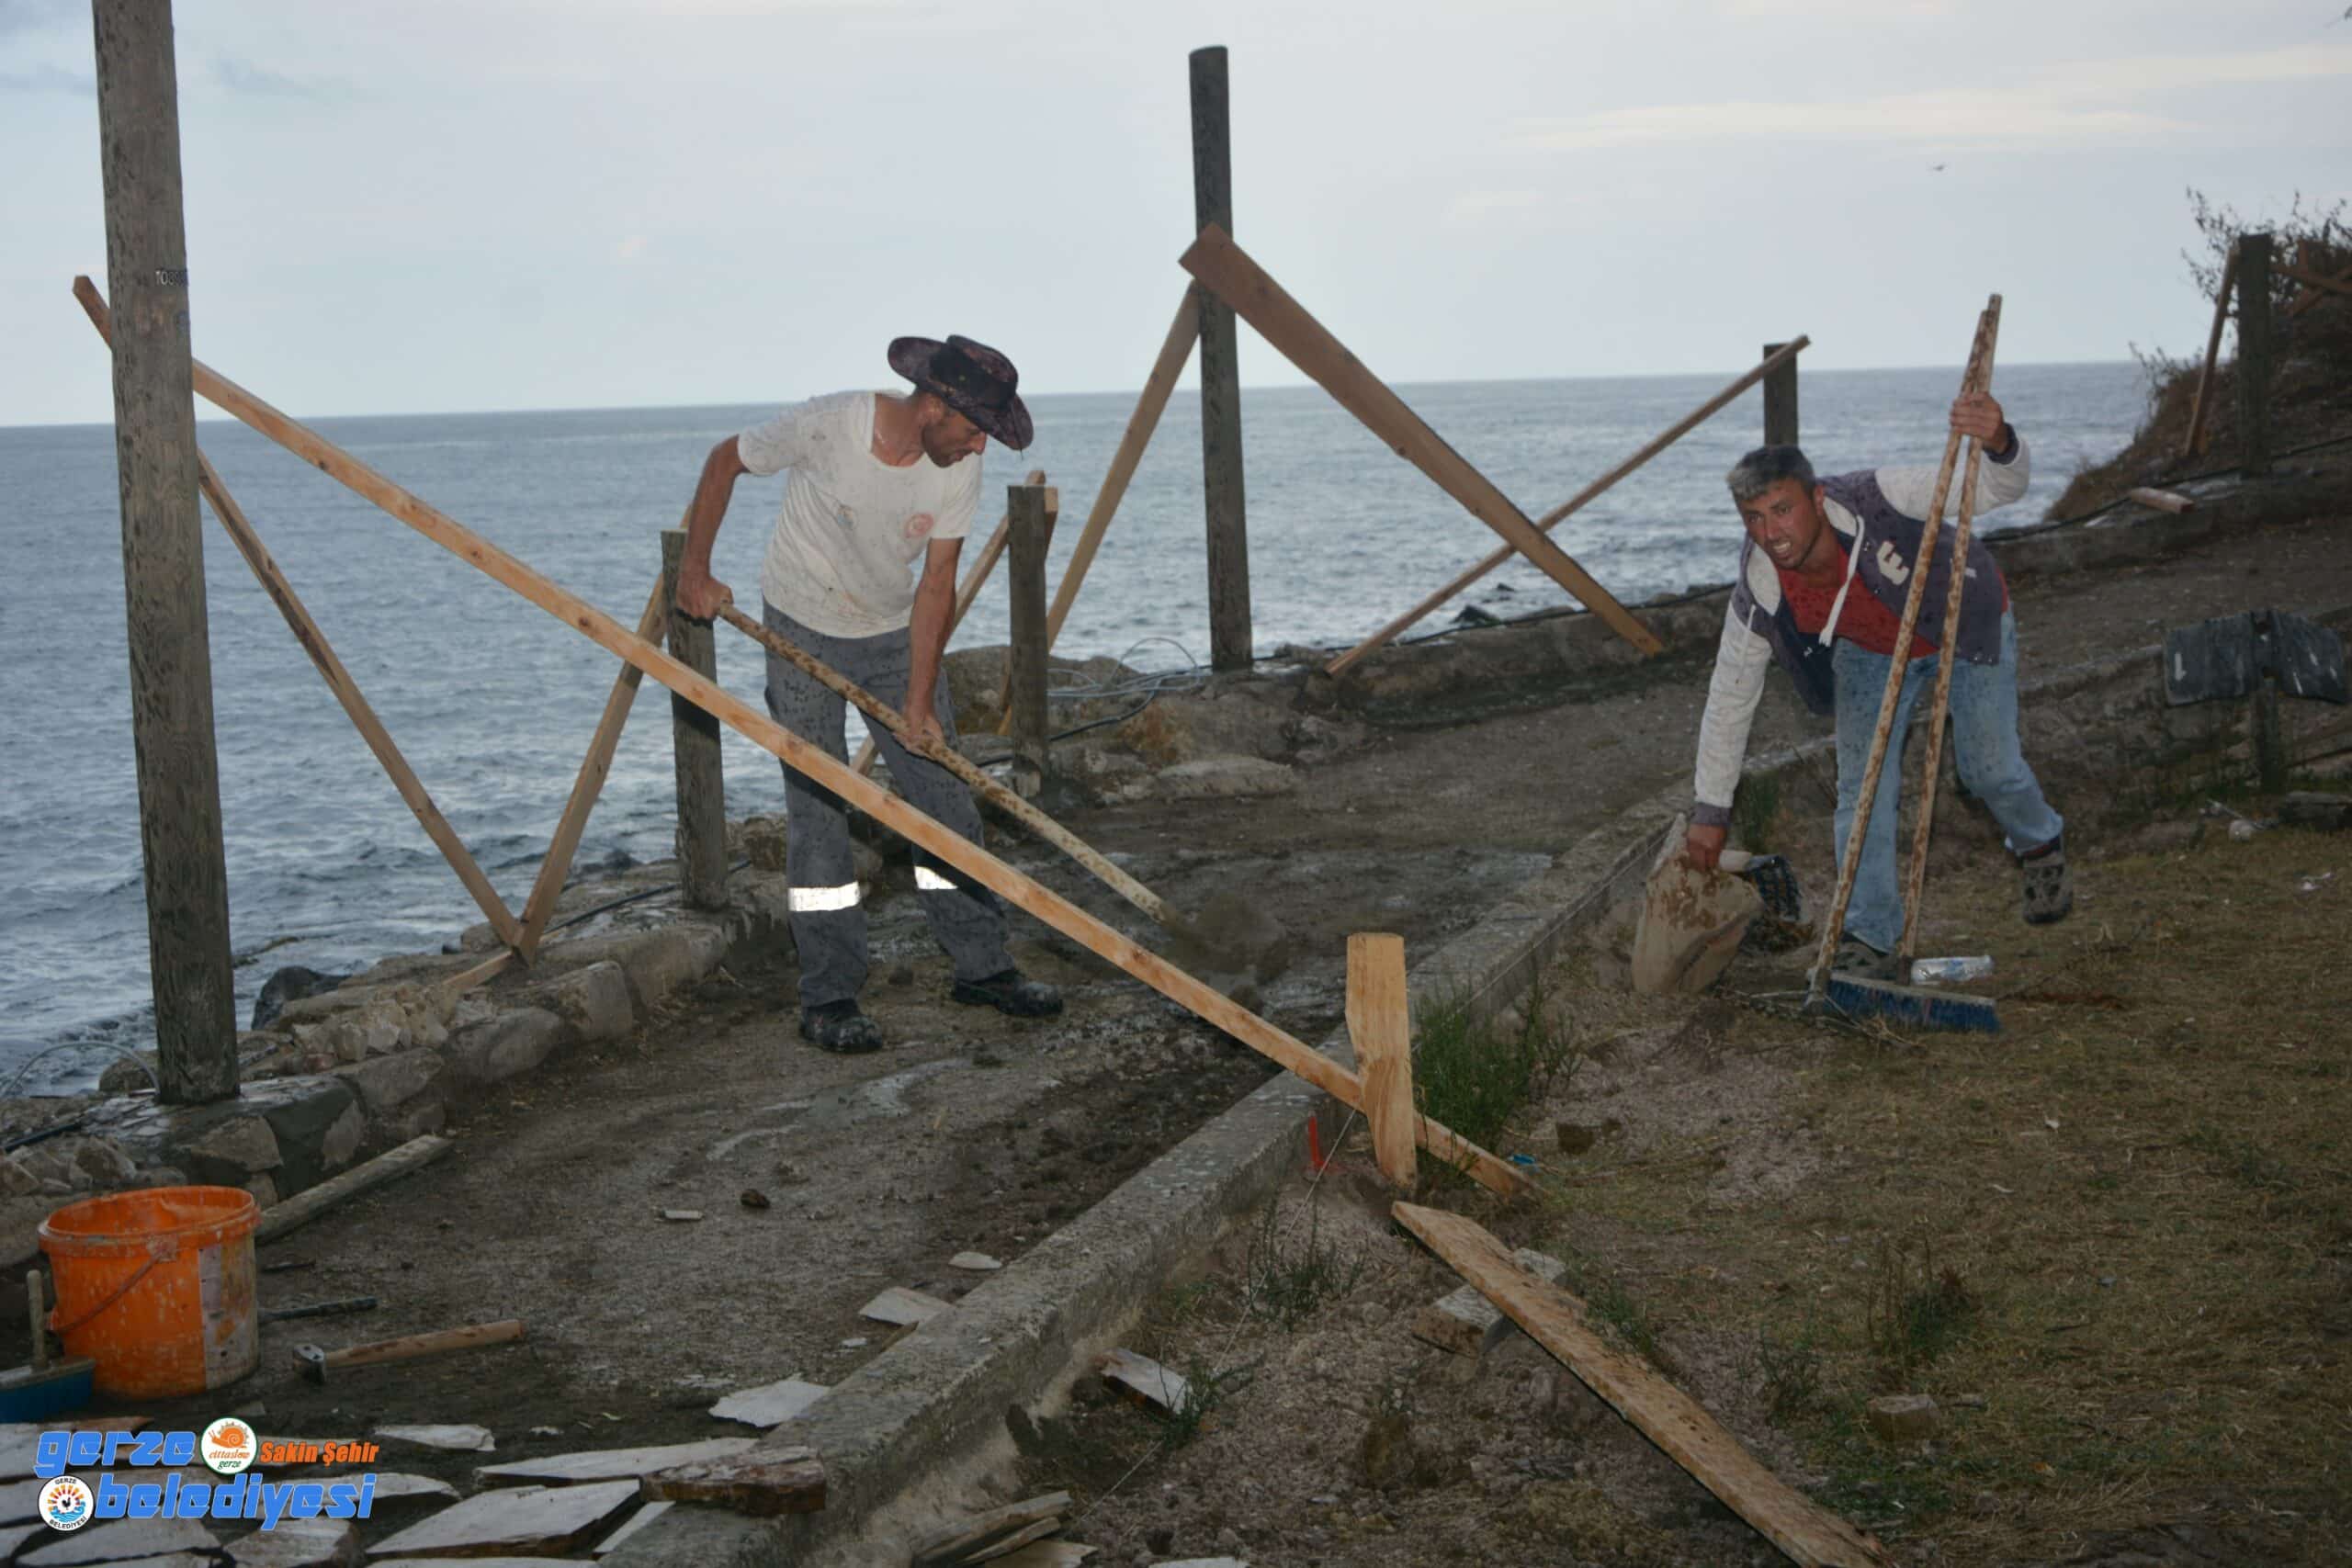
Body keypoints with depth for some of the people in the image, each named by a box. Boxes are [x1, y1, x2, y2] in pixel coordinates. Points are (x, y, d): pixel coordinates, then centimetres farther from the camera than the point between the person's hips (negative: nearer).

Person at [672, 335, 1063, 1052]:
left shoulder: (959, 465, -15)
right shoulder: (824, 426, -26)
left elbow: (937, 584, -11)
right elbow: (725, 461, -8)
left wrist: (919, 701, -14)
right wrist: (694, 569, -11)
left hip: (894, 633, 4)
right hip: (803, 631, -4)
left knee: (946, 795, 3)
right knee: (818, 809, -6)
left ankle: (981, 966, 14)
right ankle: (828, 999, -2)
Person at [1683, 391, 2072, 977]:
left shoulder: (1876, 500, -41)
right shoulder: (1759, 594, -29)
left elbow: (1994, 489, -35)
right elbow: (1730, 698, -17)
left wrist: (1998, 444, -62)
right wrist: (1710, 812, -11)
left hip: (1965, 627, -2)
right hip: (1871, 652, 2)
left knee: (1989, 770, 4)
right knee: (1862, 787, -7)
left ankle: (2041, 846, 39)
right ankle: (1870, 939, 4)